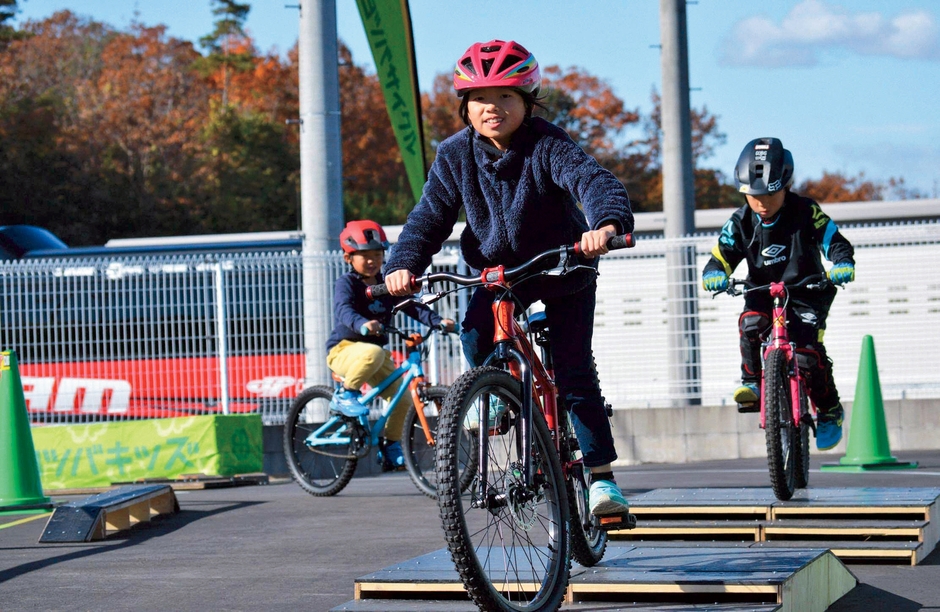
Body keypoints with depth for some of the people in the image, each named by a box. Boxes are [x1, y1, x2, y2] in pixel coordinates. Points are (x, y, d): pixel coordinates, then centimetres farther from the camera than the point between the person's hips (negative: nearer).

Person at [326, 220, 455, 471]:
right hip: (343, 349, -7)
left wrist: (438, 320, -18)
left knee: (402, 396, -4)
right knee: (372, 353, -39)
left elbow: (411, 306, -1)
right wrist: (363, 325, -50)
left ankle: (392, 446, 13)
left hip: (376, 350, 7)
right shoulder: (346, 283, -9)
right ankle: (345, 395, -19)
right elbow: (344, 310, -28)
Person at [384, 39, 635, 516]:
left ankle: (601, 476, -2)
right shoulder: (455, 156, -10)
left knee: (574, 373, -11)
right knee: (475, 335, -27)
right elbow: (429, 216, -8)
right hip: (499, 271, 3)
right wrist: (404, 264, -28)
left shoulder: (547, 145, -21)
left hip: (564, 270, -3)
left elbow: (593, 179, -37)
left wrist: (607, 222, -59)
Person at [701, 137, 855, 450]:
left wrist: (843, 265, -35)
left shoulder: (806, 212, -13)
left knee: (808, 351, -19)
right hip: (762, 292, 2)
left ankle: (830, 410, 4)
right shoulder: (741, 222, -6)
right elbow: (721, 256, -9)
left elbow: (836, 243, -13)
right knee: (750, 324, -31)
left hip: (806, 292, -2)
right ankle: (753, 384, -15)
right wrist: (714, 276, -33)